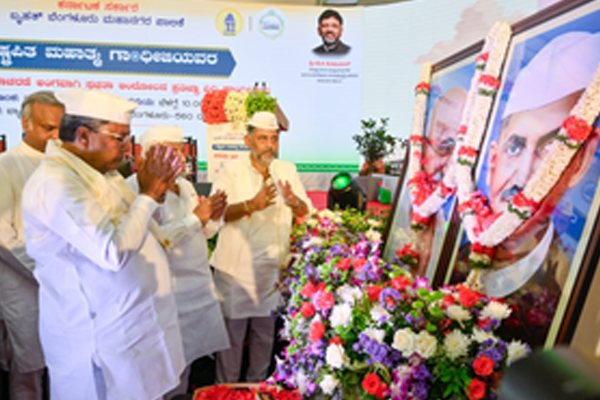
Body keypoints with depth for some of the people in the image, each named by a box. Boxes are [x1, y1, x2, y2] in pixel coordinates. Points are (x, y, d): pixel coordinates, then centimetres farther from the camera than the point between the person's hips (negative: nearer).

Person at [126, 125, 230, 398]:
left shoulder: (185, 185, 11)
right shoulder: (136, 187, -15)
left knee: (187, 360, 19)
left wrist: (212, 218, -4)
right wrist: (195, 218, -24)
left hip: (200, 288, 8)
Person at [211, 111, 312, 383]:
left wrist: (294, 201, -17)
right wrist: (251, 205, -33)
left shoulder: (288, 170, 7)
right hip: (236, 266, -4)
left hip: (273, 267, 4)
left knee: (265, 331, 17)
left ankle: (257, 384, 36)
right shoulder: (231, 170, -6)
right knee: (232, 331, 6)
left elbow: (307, 213, 6)